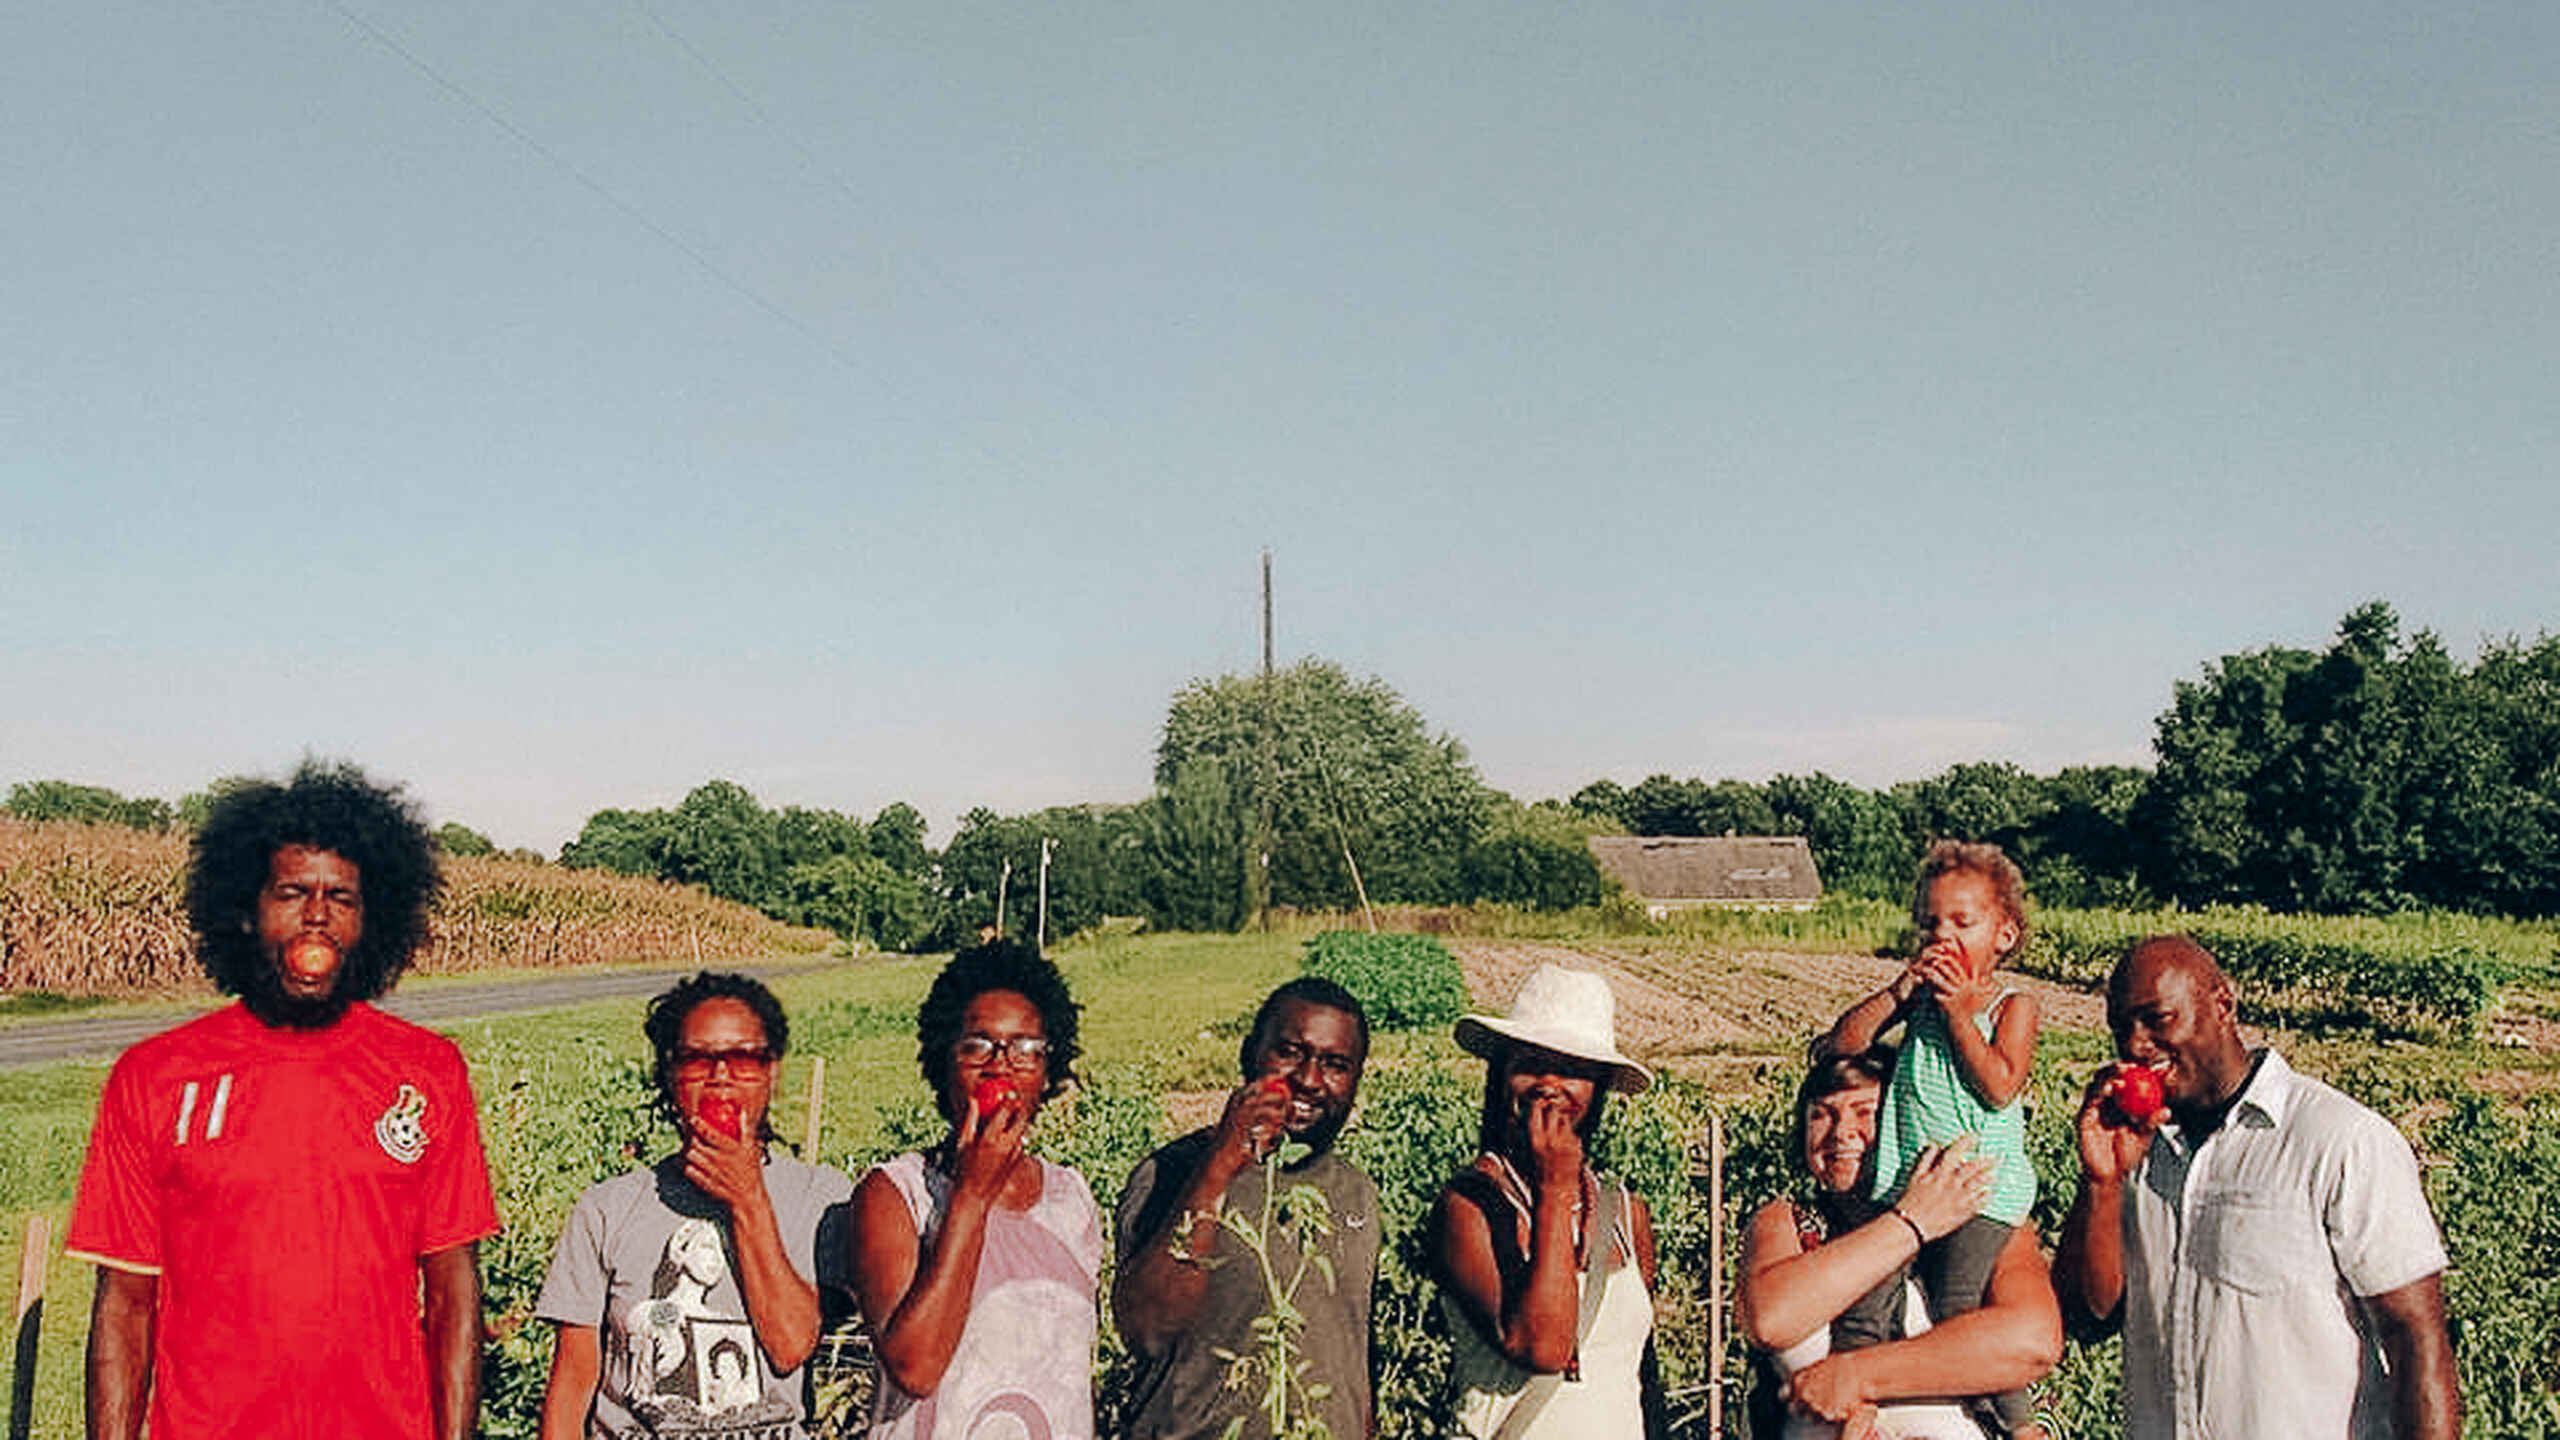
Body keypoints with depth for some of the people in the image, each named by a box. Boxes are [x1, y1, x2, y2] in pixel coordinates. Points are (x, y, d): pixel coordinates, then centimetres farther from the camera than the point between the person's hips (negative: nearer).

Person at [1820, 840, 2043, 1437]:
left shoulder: (2013, 1005, 3)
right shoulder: (1918, 994, 13)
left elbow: (1999, 1087, -12)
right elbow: (1839, 1044, 4)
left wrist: (1959, 1011, -9)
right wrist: (1898, 992, -6)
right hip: (1906, 1183, 4)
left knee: (1956, 1309, -14)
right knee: (1862, 1307, -6)